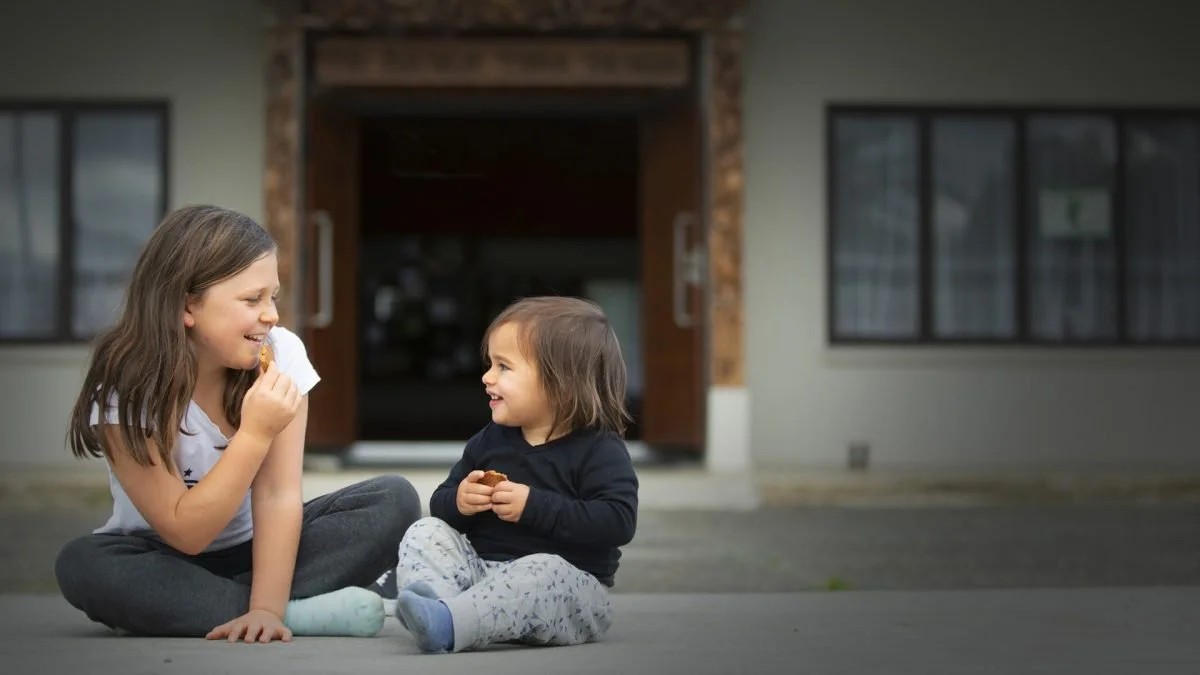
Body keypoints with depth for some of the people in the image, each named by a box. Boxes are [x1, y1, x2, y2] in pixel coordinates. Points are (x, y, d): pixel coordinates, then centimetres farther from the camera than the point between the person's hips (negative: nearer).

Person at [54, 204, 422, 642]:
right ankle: (305, 613, -30)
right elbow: (186, 532, -25)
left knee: (396, 501, -19)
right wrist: (255, 434, -35)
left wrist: (265, 607, -31)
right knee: (82, 565, -35)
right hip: (165, 559, -2)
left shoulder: (281, 353, -16)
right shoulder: (125, 390, -22)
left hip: (253, 548, 2)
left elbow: (278, 495, -19)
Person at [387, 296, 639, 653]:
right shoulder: (489, 441, 12)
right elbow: (439, 503, 16)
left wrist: (534, 507, -25)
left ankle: (447, 623, -53)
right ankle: (431, 598, -39)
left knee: (540, 572, -37)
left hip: (568, 583, -6)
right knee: (426, 532, -10)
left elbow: (618, 522, -22)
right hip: (482, 565, 6)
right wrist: (459, 502, -10)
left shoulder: (599, 450, -8)